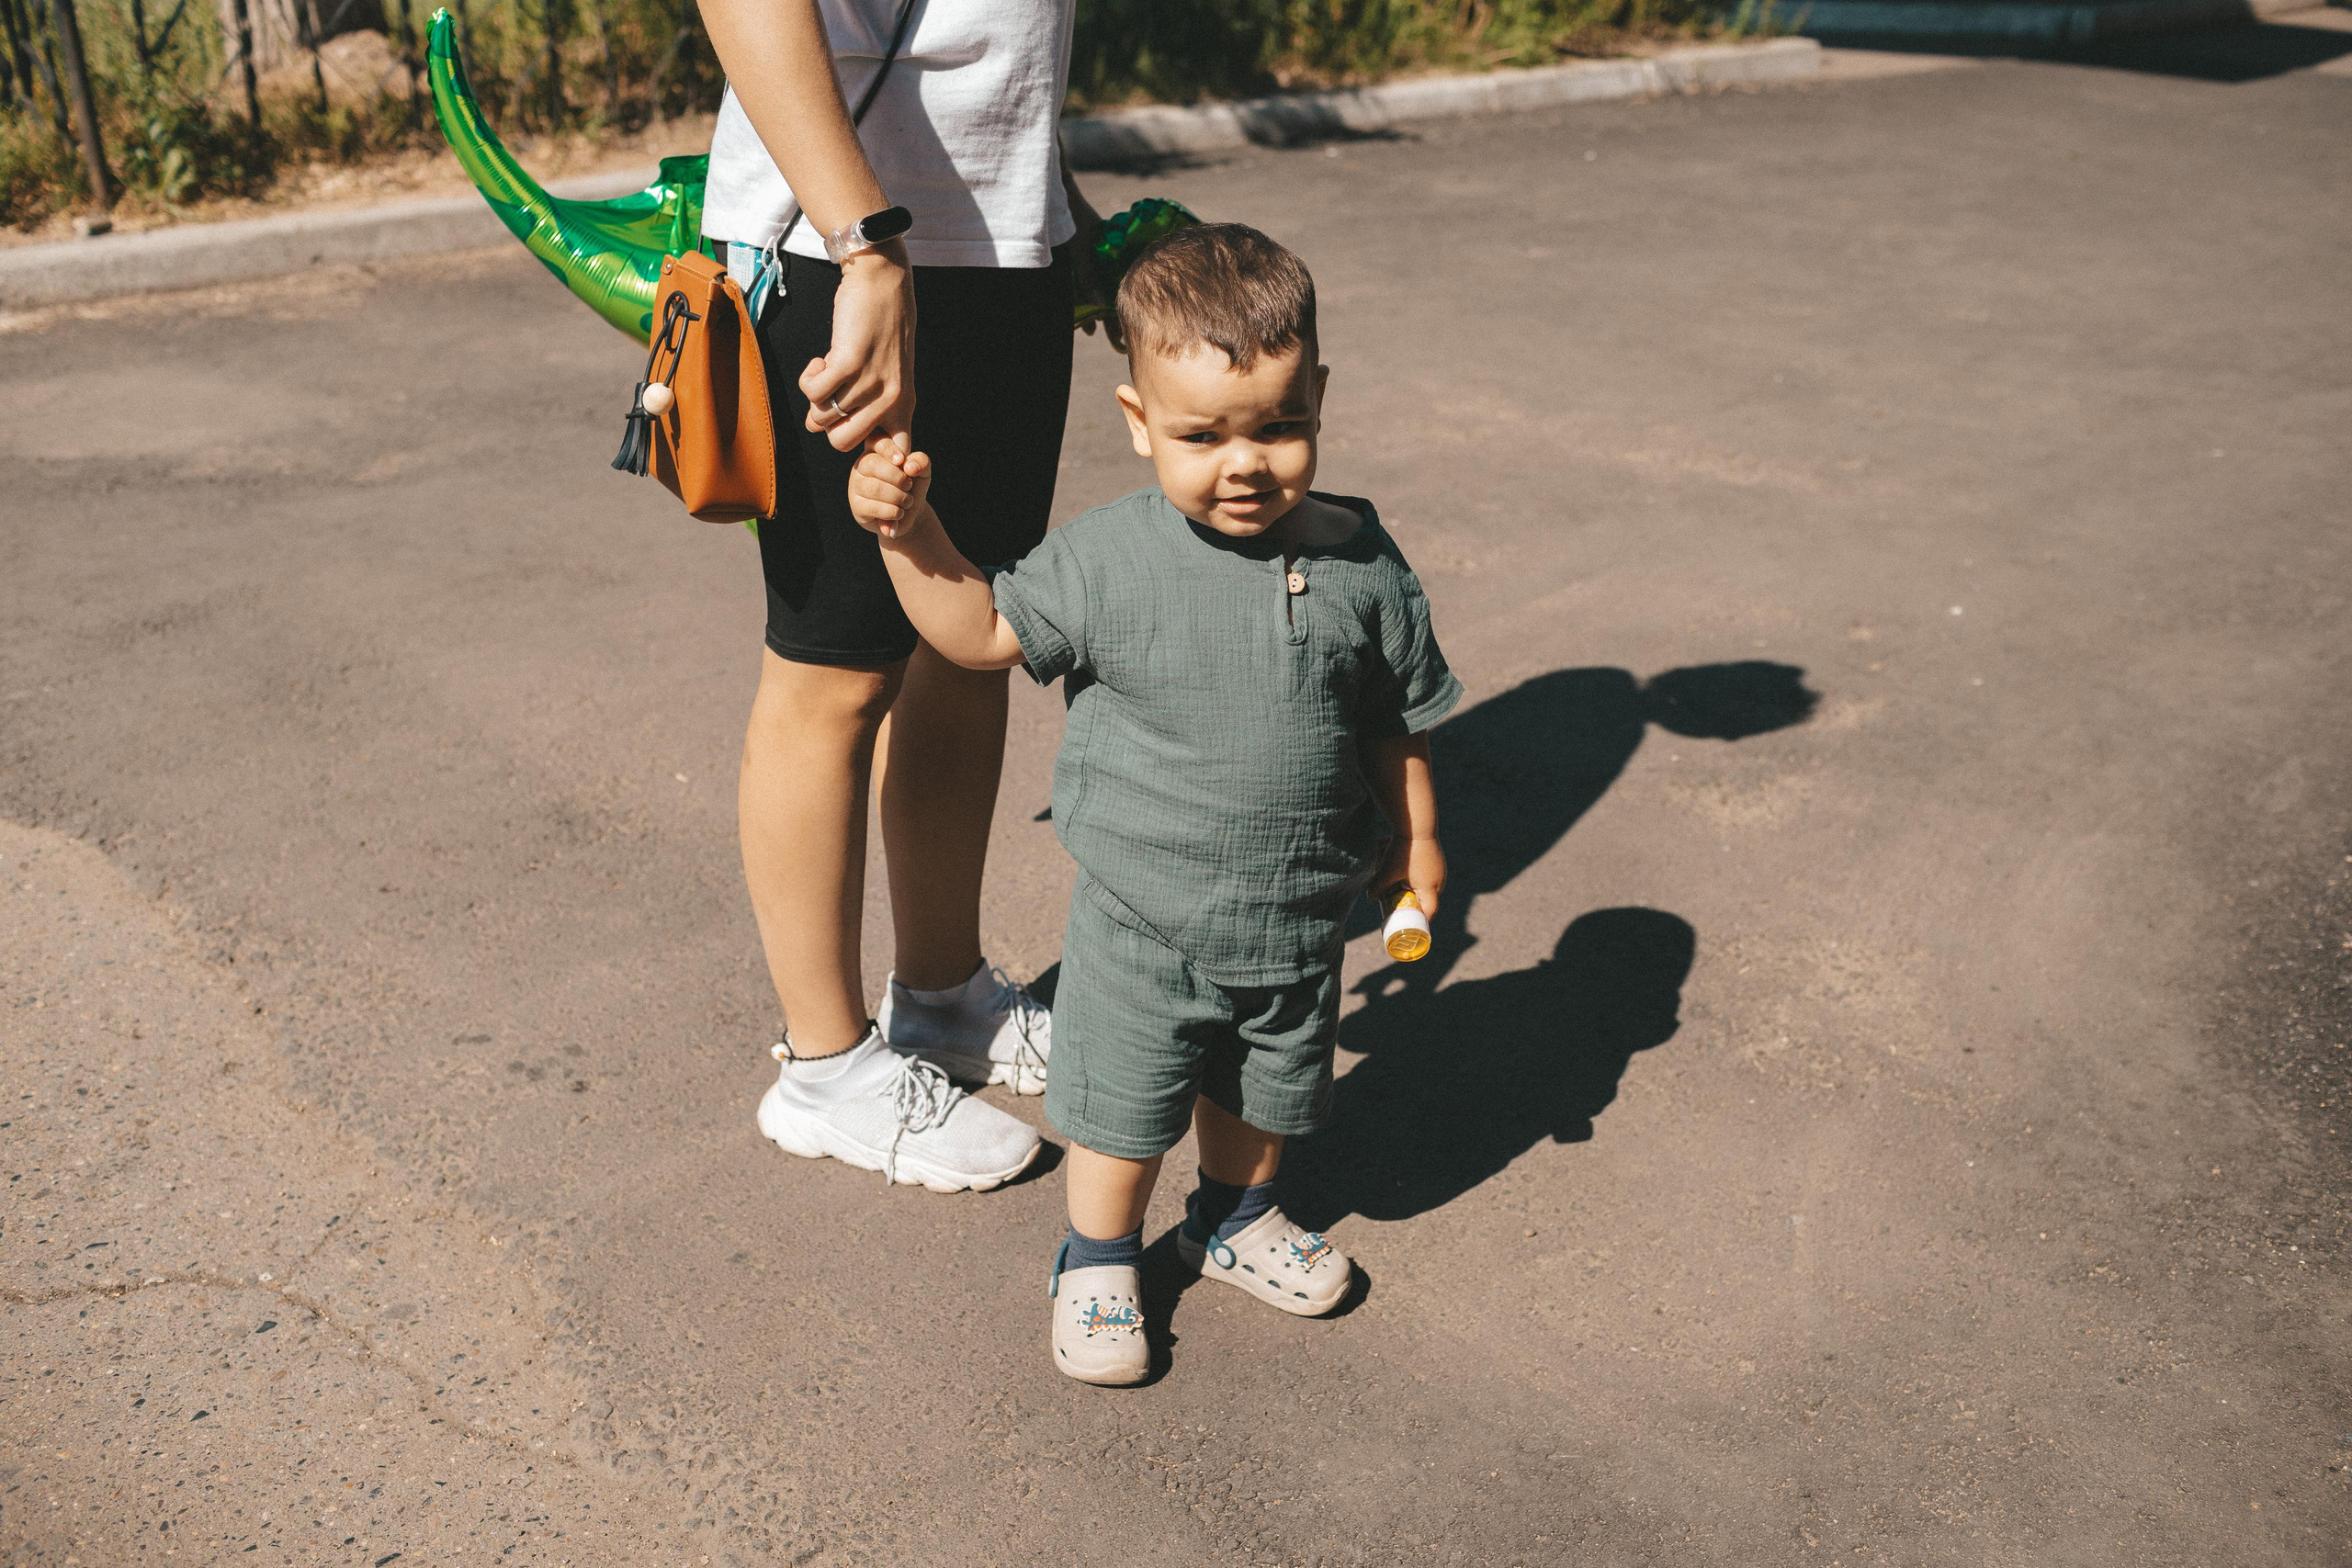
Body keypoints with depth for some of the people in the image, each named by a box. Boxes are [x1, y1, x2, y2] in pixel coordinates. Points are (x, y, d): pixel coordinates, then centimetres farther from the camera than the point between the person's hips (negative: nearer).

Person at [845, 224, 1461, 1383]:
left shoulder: (1360, 564, -10)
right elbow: (985, 632, -4)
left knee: (1263, 1094, 23)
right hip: (1141, 922, -2)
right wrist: (912, 537, -17)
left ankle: (1236, 1216, 51)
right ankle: (1098, 1259, 38)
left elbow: (1399, 718, 3)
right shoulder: (1105, 561, -15)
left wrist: (1416, 837, 11)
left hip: (1297, 918, 2)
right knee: (1123, 1108, 13)